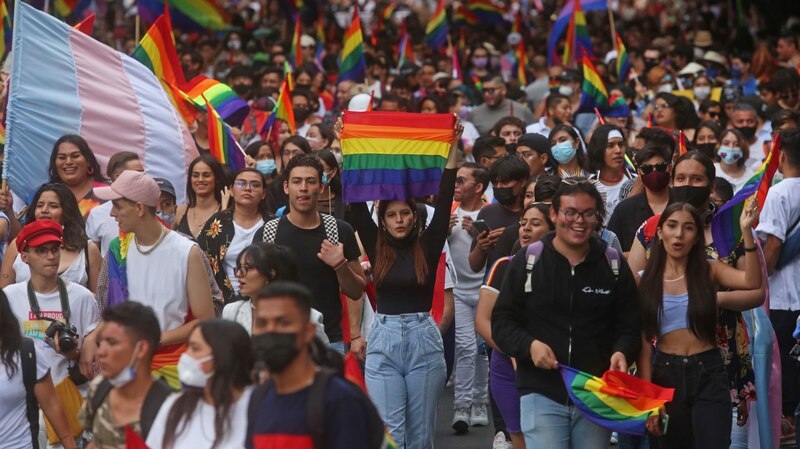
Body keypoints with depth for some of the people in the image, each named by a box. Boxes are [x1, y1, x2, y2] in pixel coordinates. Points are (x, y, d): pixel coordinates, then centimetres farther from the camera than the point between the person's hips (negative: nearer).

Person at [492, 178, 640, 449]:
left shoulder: (614, 264, 5)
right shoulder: (527, 261, 0)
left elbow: (630, 326, 9)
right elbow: (502, 321, 3)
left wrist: (622, 352, -13)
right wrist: (529, 345, -16)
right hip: (541, 394, -2)